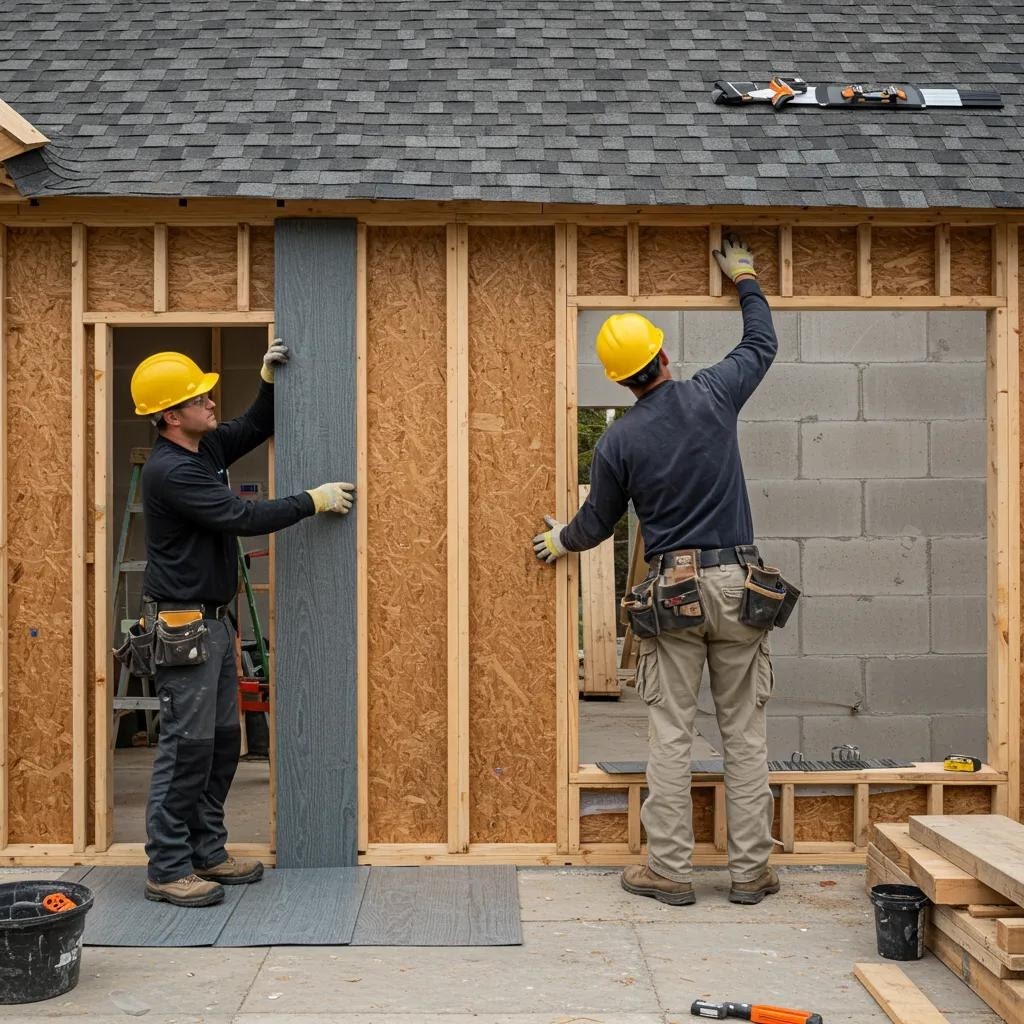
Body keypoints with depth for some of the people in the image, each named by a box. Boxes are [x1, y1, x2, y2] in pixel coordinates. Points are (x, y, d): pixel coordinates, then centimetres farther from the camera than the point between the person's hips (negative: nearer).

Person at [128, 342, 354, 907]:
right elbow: (244, 518, -23)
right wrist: (314, 501, -14)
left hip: (212, 622, 10)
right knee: (186, 747, -5)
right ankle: (167, 870, 4)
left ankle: (207, 852, 25)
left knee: (222, 742, 14)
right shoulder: (170, 470, -20)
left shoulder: (205, 446, 9)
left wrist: (269, 381, 9)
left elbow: (255, 430, 26)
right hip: (181, 629, -10)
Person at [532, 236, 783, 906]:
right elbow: (763, 344, 18)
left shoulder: (619, 441, -2)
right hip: (736, 583, 1)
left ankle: (671, 871, 8)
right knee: (745, 733, 6)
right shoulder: (712, 397, -1)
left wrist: (561, 542, 33)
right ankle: (751, 871, 11)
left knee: (672, 735, 4)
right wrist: (745, 280, 34)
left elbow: (598, 522, 11)